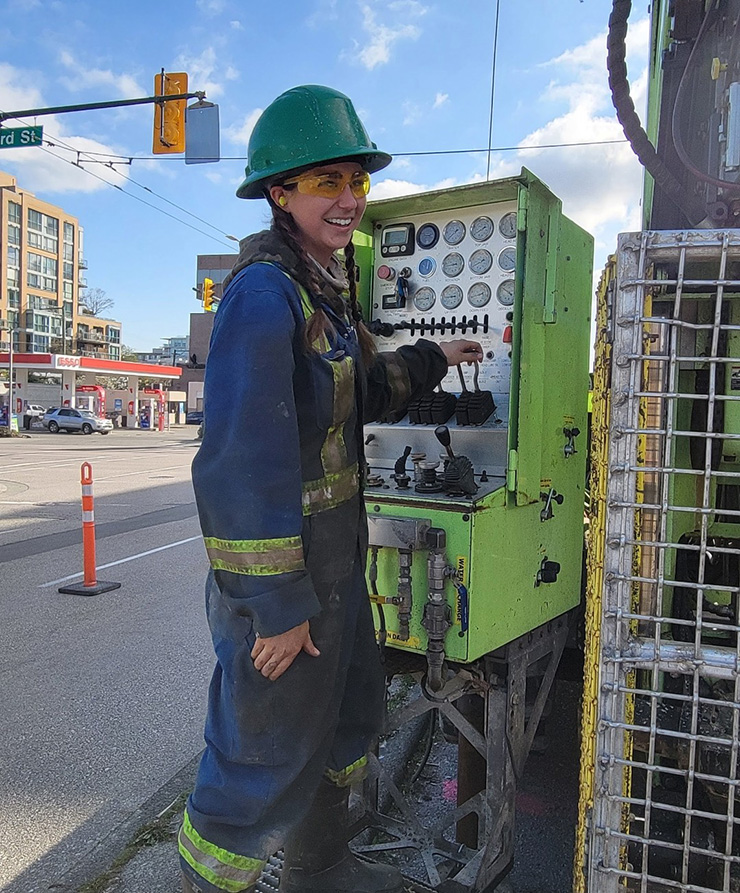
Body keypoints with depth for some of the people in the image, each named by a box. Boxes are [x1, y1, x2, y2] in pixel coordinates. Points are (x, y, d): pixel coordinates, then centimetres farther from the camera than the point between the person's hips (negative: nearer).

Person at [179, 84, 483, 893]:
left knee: (347, 713, 25)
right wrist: (277, 603, -24)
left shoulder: (327, 287, 10)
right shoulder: (264, 290, -21)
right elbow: (242, 460, -27)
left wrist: (432, 359, 14)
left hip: (333, 552, 10)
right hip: (277, 564, -10)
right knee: (269, 751, 7)